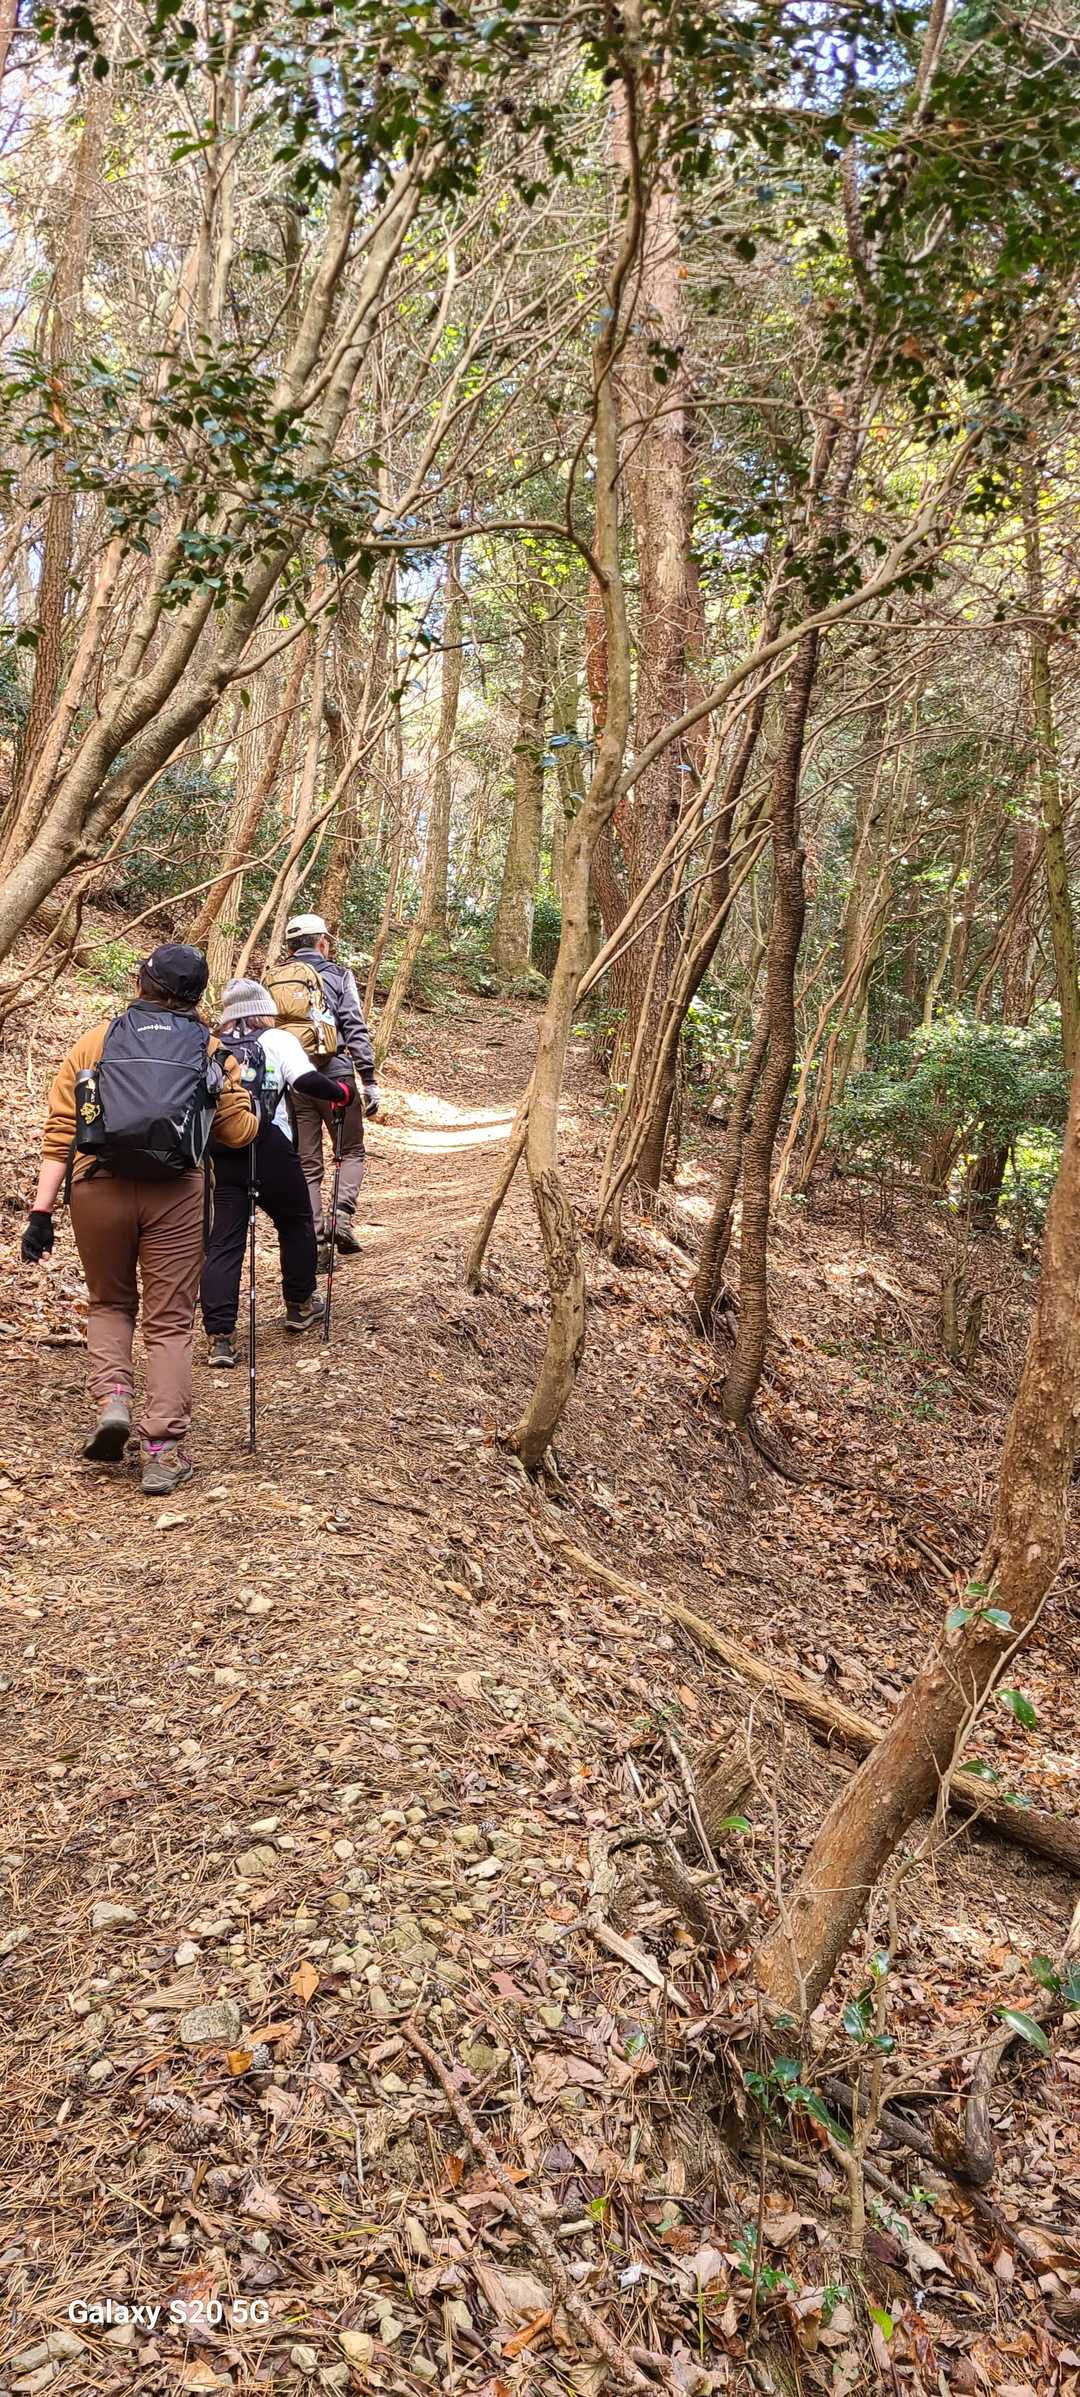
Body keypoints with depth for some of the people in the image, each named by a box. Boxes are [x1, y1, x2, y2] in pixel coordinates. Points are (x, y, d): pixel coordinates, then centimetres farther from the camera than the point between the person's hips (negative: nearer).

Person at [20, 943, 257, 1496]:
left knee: (110, 1302, 23)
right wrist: (242, 1093, 27)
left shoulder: (95, 1042, 8)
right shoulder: (211, 1050, 8)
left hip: (100, 1186, 1)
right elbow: (239, 1132, 6)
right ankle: (164, 1452, 3)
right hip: (176, 1194, -1)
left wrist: (41, 1211, 0)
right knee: (170, 1322, 7)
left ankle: (111, 1399, 3)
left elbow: (60, 1132, 1)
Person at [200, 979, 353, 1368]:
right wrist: (341, 1093, 3)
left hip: (223, 1156, 3)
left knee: (224, 1243, 2)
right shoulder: (278, 1040, 3)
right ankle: (299, 1306, 33)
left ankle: (219, 1336, -5)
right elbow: (306, 1080, -12)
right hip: (270, 1150, -3)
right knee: (295, 1223, 21)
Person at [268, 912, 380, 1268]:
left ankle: (316, 1246, 4)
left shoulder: (272, 982, 14)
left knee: (307, 1167, 8)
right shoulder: (336, 975, 3)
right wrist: (369, 1080, -5)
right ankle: (343, 1217, -9)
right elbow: (356, 1031, -6)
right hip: (335, 1075, -3)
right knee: (351, 1152, 14)